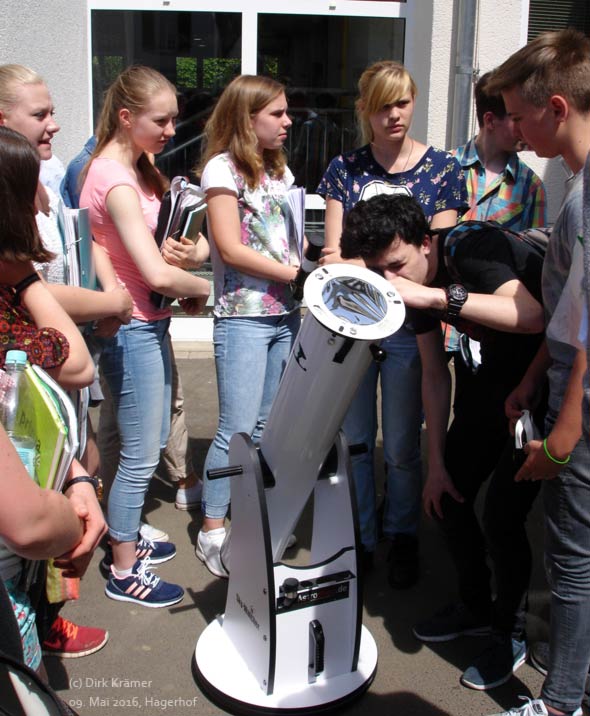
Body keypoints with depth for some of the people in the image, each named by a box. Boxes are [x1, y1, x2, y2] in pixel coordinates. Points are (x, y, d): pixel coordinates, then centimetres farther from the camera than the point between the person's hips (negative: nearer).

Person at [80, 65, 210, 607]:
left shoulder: (134, 169, 11)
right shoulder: (114, 179, -21)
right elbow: (157, 274, -27)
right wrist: (203, 288, -9)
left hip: (150, 323, 10)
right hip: (131, 328, -10)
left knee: (155, 438, 20)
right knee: (141, 455, 2)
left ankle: (127, 538, 38)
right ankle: (123, 571, 19)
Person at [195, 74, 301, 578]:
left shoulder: (279, 169, 16)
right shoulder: (223, 168, -7)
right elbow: (231, 248, -14)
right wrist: (295, 273, -14)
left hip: (286, 313, 7)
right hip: (243, 316, -7)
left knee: (266, 423, 12)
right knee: (238, 429, -5)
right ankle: (212, 530, 10)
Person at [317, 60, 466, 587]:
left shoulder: (442, 168, 1)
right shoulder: (345, 169, 6)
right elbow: (334, 251, 2)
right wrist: (336, 263, -22)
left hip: (408, 325, -2)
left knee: (402, 445, 8)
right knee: (353, 439, 10)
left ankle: (403, 538, 29)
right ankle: (358, 538, 28)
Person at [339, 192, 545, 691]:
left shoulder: (472, 249, -28)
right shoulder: (415, 281, -4)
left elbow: (532, 316, -46)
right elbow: (435, 375, 2)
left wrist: (435, 297, -50)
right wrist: (436, 463, 4)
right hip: (500, 370, 8)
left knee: (502, 514, -11)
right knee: (447, 495, 7)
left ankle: (512, 632, 15)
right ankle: (476, 607, 30)